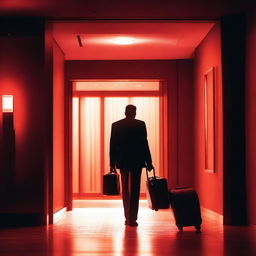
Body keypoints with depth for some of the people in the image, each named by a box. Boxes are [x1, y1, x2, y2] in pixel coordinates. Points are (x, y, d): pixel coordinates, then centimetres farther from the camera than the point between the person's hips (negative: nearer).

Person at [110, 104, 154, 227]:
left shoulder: (115, 125, 3)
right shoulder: (140, 124, -4)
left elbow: (112, 145, 3)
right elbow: (144, 144, -6)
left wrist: (112, 163, 8)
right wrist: (148, 162, -1)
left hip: (122, 161, 3)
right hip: (137, 161, -3)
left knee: (125, 190, 13)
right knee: (134, 190, 1)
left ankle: (128, 218, 16)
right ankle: (132, 219, -1)